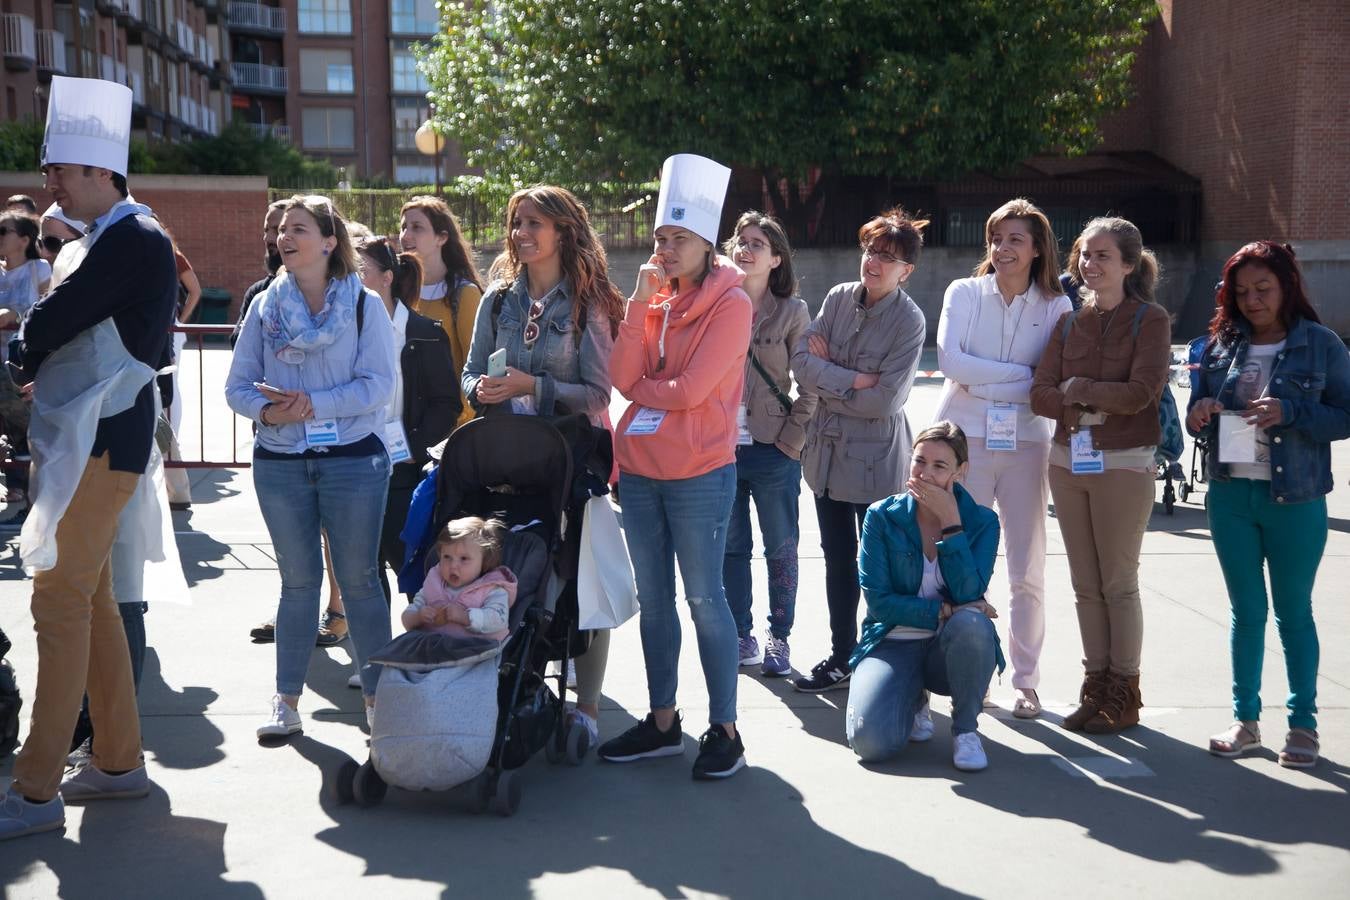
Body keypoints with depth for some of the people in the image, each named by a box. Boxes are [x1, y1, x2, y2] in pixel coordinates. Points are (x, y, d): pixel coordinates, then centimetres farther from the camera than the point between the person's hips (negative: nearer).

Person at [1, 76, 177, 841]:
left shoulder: (132, 239, -14)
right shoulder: (115, 240, 17)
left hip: (101, 445, -10)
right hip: (86, 441, 10)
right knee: (90, 598, 14)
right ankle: (120, 761, 23)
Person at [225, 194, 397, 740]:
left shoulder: (364, 305, -1)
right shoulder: (266, 306, 8)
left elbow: (379, 384, -9)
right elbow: (237, 385, 5)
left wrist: (314, 404, -19)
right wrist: (267, 410, -16)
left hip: (354, 460, -2)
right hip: (280, 463, 3)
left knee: (359, 579, 2)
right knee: (298, 579, 9)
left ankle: (376, 696, 12)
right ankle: (287, 700, 16)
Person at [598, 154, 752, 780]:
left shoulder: (730, 304, -9)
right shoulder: (654, 298, 9)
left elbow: (689, 390, -17)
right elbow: (624, 379, -3)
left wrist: (641, 386, -1)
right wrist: (639, 304, -8)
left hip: (698, 474, -7)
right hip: (639, 470, 7)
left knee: (704, 598, -1)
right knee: (653, 599, 13)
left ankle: (724, 729, 9)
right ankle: (662, 722, 24)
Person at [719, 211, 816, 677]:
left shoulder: (792, 311, -3)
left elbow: (809, 384, -2)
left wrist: (790, 440, -7)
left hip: (773, 450, -2)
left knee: (781, 549, 7)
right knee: (731, 548, 10)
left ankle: (779, 638, 20)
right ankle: (742, 637, 22)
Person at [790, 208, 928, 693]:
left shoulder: (909, 321, -14)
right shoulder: (839, 297, 0)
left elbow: (884, 400, -20)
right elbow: (802, 361, -7)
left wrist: (826, 377, -11)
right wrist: (853, 379, -18)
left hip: (875, 460, -5)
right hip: (828, 450, 5)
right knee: (838, 560, 16)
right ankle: (841, 656, 29)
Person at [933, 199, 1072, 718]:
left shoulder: (1056, 307, 2)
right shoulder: (964, 293, 1)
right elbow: (950, 361, -12)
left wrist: (985, 381, -14)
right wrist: (1022, 374, -13)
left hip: (1025, 445, 0)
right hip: (966, 440, 0)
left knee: (1027, 573, 5)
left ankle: (1026, 681, 14)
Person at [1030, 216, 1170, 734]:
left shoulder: (1150, 320, -4)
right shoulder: (1069, 323, 9)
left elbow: (1142, 392, -18)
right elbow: (1040, 395, 0)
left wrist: (1077, 389, -10)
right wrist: (1085, 408, -16)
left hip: (1124, 465, -5)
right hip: (1068, 460, 5)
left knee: (1118, 584, 1)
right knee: (1085, 584, 9)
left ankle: (1124, 693, 12)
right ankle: (1095, 686, 18)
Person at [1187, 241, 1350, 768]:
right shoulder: (1221, 344, 5)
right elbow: (1198, 416, 12)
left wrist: (1291, 413, -20)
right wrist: (1200, 414, -11)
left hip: (1295, 501, -3)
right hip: (1230, 496, 3)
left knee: (1293, 612, 7)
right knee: (1246, 610, 10)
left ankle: (1303, 723, 18)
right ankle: (1246, 720, 18)